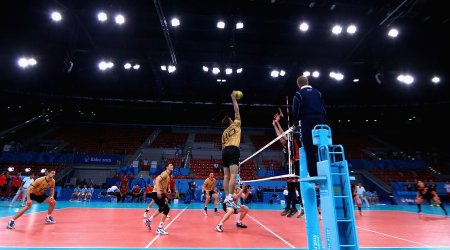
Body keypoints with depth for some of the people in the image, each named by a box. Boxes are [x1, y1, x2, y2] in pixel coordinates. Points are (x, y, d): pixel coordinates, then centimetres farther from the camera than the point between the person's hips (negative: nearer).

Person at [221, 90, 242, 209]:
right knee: (233, 175, -15)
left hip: (225, 151, 6)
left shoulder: (224, 132, 24)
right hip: (233, 150, -6)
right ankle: (229, 198, -26)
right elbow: (237, 111, 16)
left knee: (226, 176, 6)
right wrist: (233, 98, 25)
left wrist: (225, 155, 27)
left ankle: (226, 198, 7)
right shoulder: (235, 124, 12)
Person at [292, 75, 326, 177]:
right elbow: (324, 108, 12)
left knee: (309, 149, -3)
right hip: (320, 120, 5)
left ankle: (313, 174, -5)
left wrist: (296, 122, 8)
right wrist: (323, 121, 17)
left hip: (307, 121, -4)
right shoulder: (318, 93, 15)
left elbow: (295, 110, -6)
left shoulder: (299, 94, 1)